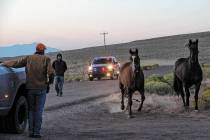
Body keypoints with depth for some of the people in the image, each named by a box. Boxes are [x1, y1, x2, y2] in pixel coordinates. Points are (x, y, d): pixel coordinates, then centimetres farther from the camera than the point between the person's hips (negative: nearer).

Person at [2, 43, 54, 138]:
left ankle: (31, 131, 9)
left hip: (30, 88, 2)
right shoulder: (46, 59, -2)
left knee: (31, 110, 13)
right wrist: (50, 81, 7)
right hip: (41, 88, -2)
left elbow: (16, 63, 1)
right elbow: (51, 73, -13)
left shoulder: (29, 58, 3)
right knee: (38, 111, 4)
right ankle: (36, 132, -1)